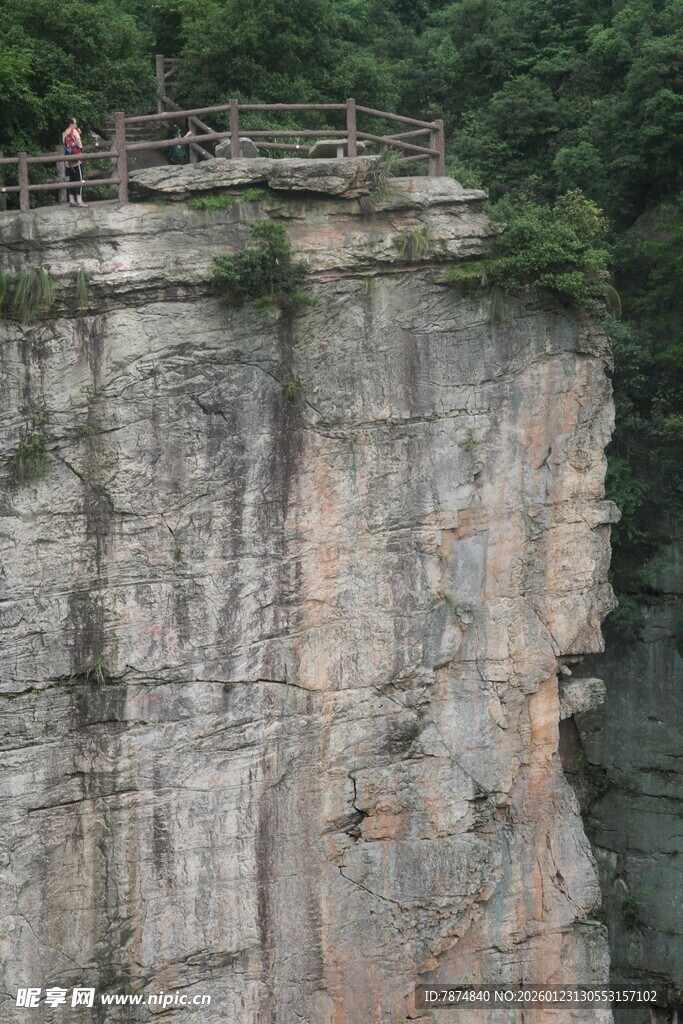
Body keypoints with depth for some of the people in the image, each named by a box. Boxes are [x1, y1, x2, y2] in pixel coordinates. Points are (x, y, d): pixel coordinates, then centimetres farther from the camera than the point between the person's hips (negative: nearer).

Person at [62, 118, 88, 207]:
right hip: (76, 158, -6)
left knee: (71, 180, 10)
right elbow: (80, 145, -13)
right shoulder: (74, 131, -8)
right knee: (79, 180, -5)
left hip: (68, 161, 6)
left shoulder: (64, 134, 11)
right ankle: (79, 201, -11)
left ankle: (71, 201, 10)